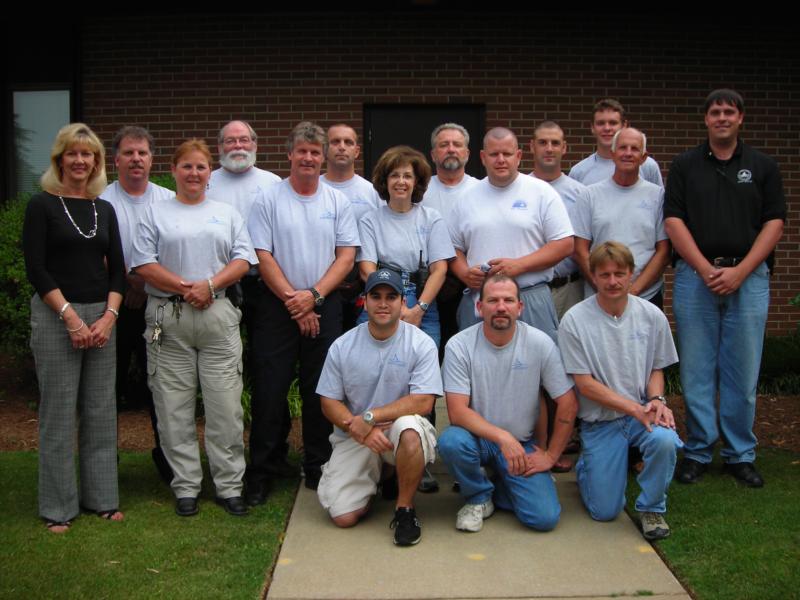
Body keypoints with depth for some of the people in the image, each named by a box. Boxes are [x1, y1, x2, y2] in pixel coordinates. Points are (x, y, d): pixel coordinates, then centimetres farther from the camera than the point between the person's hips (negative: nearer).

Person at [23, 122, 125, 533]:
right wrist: (71, 317, -14)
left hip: (102, 317, 4)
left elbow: (117, 269, 10)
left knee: (100, 410, 8)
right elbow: (36, 269, -8)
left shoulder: (104, 209, 12)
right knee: (59, 411, 0)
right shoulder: (42, 206, -2)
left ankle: (101, 497, 19)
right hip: (55, 316, -4)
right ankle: (58, 506, 12)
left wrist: (109, 316, -5)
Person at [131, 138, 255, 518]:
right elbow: (144, 264, -1)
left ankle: (229, 486, 9)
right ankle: (185, 487, 13)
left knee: (226, 407, -1)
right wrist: (185, 287, -12)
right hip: (168, 319, -1)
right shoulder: (156, 213, 10)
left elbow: (242, 260, 6)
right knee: (174, 408, 2)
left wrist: (210, 284, -11)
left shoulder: (227, 214, 16)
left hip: (218, 317, 1)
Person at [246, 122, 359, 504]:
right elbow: (263, 257, -4)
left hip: (324, 306, 2)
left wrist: (314, 295, -11)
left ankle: (318, 468, 19)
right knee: (270, 390, 1)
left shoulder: (338, 202, 8)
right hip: (276, 305, -2)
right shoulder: (269, 200, 1)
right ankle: (262, 472, 12)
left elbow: (346, 257, 2)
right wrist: (291, 299, -11)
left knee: (321, 392, 7)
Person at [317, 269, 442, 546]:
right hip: (354, 437, 2)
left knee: (409, 427, -39)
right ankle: (372, 478, 24)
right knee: (343, 517, -11)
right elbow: (329, 402, 1)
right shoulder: (342, 346, -1)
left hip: (399, 429, -2)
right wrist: (360, 430, -18)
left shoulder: (421, 344, -8)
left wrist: (369, 417, -21)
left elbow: (423, 402, -16)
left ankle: (404, 509, -15)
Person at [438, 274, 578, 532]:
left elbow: (568, 405, -3)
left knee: (545, 518, -18)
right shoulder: (459, 346, -14)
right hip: (477, 437, -1)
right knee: (451, 441, -35)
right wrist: (502, 437, -31)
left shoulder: (540, 344, -10)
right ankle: (479, 497, -3)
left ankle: (500, 487, 16)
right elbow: (457, 412, -20)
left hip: (523, 443, 1)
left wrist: (551, 455, -3)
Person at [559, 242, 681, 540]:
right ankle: (587, 466, 30)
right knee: (605, 512, -5)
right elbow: (585, 384, -10)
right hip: (600, 420, -2)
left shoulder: (652, 316, -2)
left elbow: (656, 368, 9)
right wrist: (635, 408, -19)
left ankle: (651, 507, -5)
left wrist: (656, 399, -13)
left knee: (664, 440, -34)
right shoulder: (574, 320, -11)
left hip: (643, 410, 2)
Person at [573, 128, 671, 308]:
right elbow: (580, 250, 2)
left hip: (647, 298, 0)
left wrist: (633, 290, -10)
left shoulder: (658, 195, 5)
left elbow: (663, 252, 2)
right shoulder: (592, 194, 5)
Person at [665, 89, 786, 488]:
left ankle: (741, 454, 16)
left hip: (748, 277, 1)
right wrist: (706, 270, -10)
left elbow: (774, 222, 3)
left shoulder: (763, 167, 9)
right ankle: (698, 451, 14)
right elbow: (673, 220, 0)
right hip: (695, 276, 0)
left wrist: (740, 271, -9)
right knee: (696, 370, 3)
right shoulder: (684, 165, 8)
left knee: (743, 370, 4)